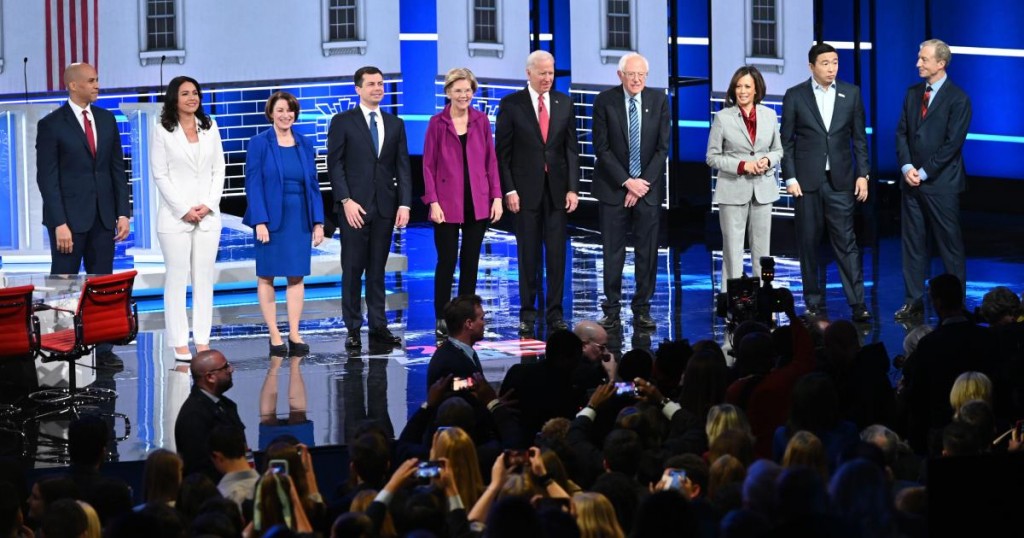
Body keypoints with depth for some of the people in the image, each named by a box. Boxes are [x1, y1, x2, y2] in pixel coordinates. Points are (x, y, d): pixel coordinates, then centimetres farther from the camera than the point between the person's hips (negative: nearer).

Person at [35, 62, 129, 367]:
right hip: (70, 217, -5)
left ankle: (102, 348, 8)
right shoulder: (52, 125, -5)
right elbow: (47, 178, -8)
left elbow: (117, 169, 12)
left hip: (103, 216, 5)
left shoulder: (107, 121, 10)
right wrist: (60, 224, -14)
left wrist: (123, 213, 4)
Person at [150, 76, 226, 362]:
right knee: (176, 279, -3)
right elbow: (160, 175, -4)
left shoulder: (210, 128, 11)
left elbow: (219, 170, 10)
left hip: (208, 216, 4)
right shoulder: (163, 132, 0)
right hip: (175, 217, -4)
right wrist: (184, 210, -10)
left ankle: (202, 341, 5)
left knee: (204, 279, 3)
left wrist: (209, 205, -4)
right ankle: (180, 343, -1)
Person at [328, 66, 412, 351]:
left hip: (385, 207, 3)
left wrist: (404, 204, -2)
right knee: (353, 269, -1)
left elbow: (403, 167, 9)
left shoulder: (395, 124, 12)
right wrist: (346, 201, -12)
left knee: (377, 269, 6)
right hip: (354, 207, -3)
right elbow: (335, 165, -3)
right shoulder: (342, 122, 2)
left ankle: (378, 327, 9)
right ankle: (353, 329, 3)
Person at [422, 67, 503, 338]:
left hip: (477, 203, 3)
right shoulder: (437, 123, -2)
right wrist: (433, 201, -9)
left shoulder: (481, 121, 5)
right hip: (448, 203, -3)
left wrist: (496, 196, 0)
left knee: (471, 261, 8)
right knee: (447, 260, -1)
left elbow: (491, 160, 7)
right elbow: (428, 165, -2)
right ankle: (442, 319, 7)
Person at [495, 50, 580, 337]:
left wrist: (572, 188, -1)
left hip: (557, 189, 2)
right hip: (526, 189, -2)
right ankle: (528, 314, 9)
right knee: (528, 254, 2)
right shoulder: (511, 104, -1)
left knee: (557, 253, 2)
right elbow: (502, 151, -1)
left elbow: (571, 148, 8)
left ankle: (555, 313, 8)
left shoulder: (564, 103, 8)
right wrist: (509, 190, -8)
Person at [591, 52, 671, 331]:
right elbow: (602, 148, -4)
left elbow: (663, 147, 1)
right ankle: (611, 311, 6)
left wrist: (643, 183, -7)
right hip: (613, 188, -1)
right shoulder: (605, 101, -2)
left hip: (649, 188, 1)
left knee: (647, 252, 2)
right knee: (612, 253, 0)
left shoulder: (659, 100, 3)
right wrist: (627, 182, -11)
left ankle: (642, 310, 9)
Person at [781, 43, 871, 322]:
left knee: (846, 242, -3)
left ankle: (858, 303, -4)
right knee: (808, 243, 4)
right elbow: (786, 141, 2)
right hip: (807, 181, 0)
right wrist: (790, 178, -5)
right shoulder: (795, 96, 1)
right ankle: (814, 303, 11)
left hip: (840, 180, 0)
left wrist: (863, 174, 1)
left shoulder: (851, 94, 5)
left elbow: (859, 137, 8)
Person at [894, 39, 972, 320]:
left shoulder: (957, 98, -8)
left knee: (950, 244, 0)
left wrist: (924, 172, -13)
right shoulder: (913, 93, 11)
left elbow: (953, 143, -13)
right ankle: (913, 301, 14)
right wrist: (907, 166, -5)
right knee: (912, 242, 8)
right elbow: (902, 132, 10)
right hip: (912, 180, 6)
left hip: (941, 183, -6)